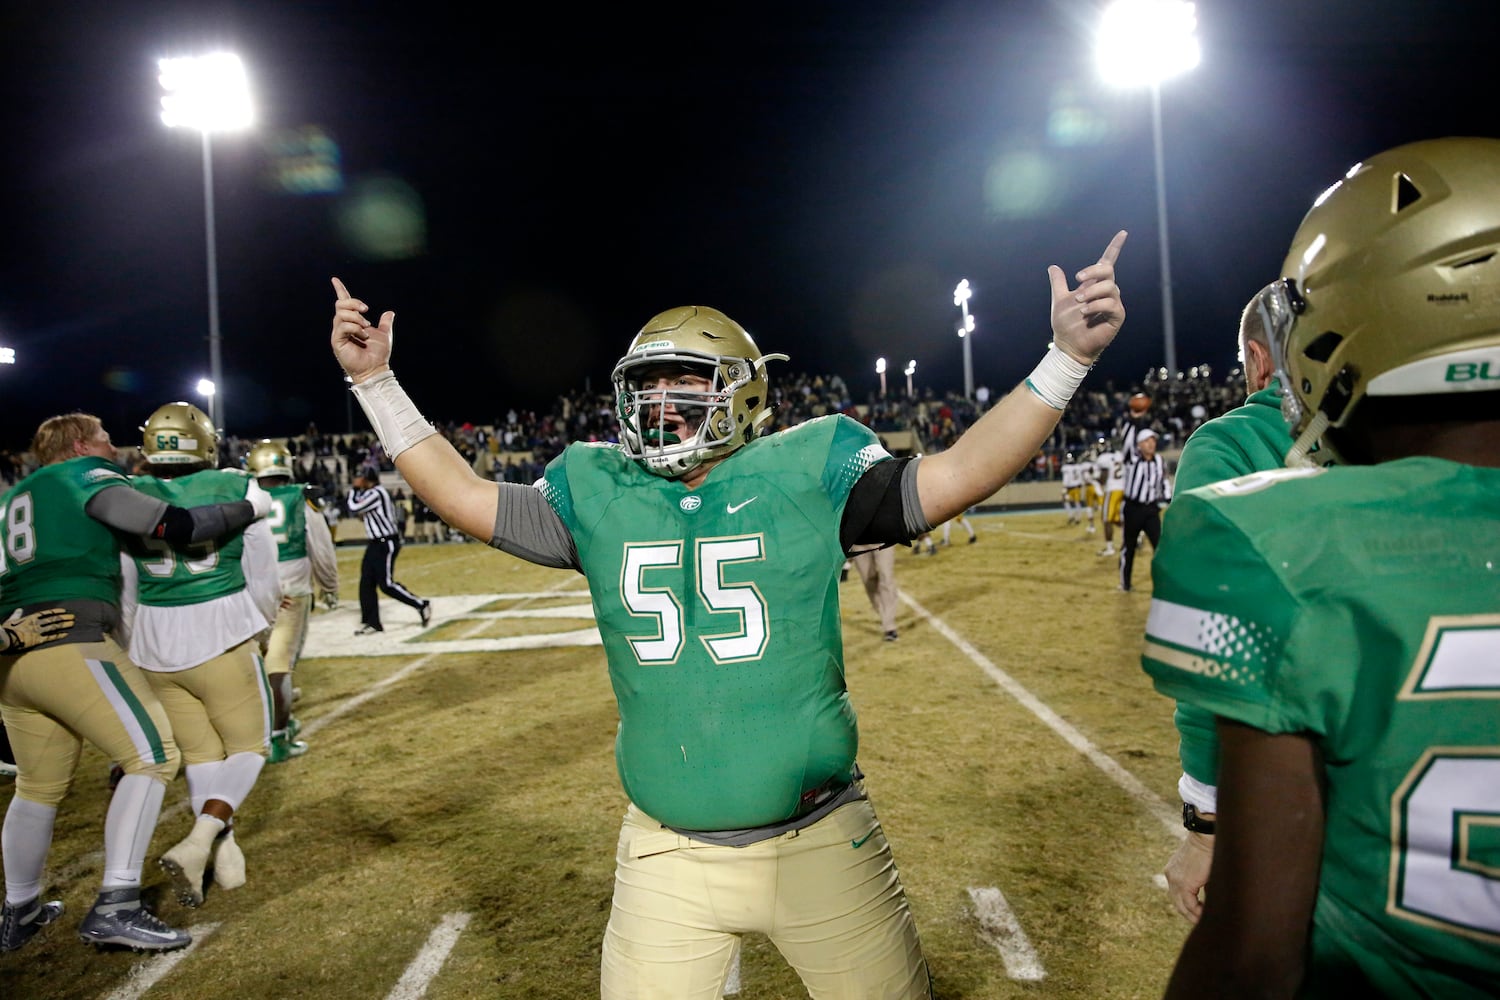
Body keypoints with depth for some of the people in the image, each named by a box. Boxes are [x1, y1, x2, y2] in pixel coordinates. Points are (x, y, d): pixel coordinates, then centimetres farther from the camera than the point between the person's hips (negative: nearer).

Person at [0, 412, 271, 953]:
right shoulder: (86, 477, 2)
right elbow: (173, 525, -8)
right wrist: (249, 508, 3)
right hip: (71, 644, -9)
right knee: (152, 754, -7)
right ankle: (114, 907, -12)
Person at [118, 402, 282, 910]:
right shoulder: (236, 490, -7)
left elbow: (125, 593, 9)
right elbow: (263, 580, -2)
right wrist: (260, 628, 17)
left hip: (156, 646, 4)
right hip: (222, 639, -3)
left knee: (200, 755, 16)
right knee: (247, 747, 12)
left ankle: (225, 857, 16)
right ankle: (195, 845, -6)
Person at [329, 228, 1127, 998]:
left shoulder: (806, 472, -6)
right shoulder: (597, 494, 1)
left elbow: (955, 475, -10)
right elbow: (467, 498, 4)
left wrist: (1067, 357, -16)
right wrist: (374, 380, 2)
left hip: (818, 845, -1)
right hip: (666, 855, 2)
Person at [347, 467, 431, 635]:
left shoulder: (376, 493, -16)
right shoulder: (373, 493, 16)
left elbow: (353, 509, -17)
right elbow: (353, 510, 23)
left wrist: (354, 490, -3)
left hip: (386, 544, -10)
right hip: (376, 543, 10)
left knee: (386, 584, -9)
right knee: (366, 583, 7)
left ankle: (422, 606, 1)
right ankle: (372, 622, 12)